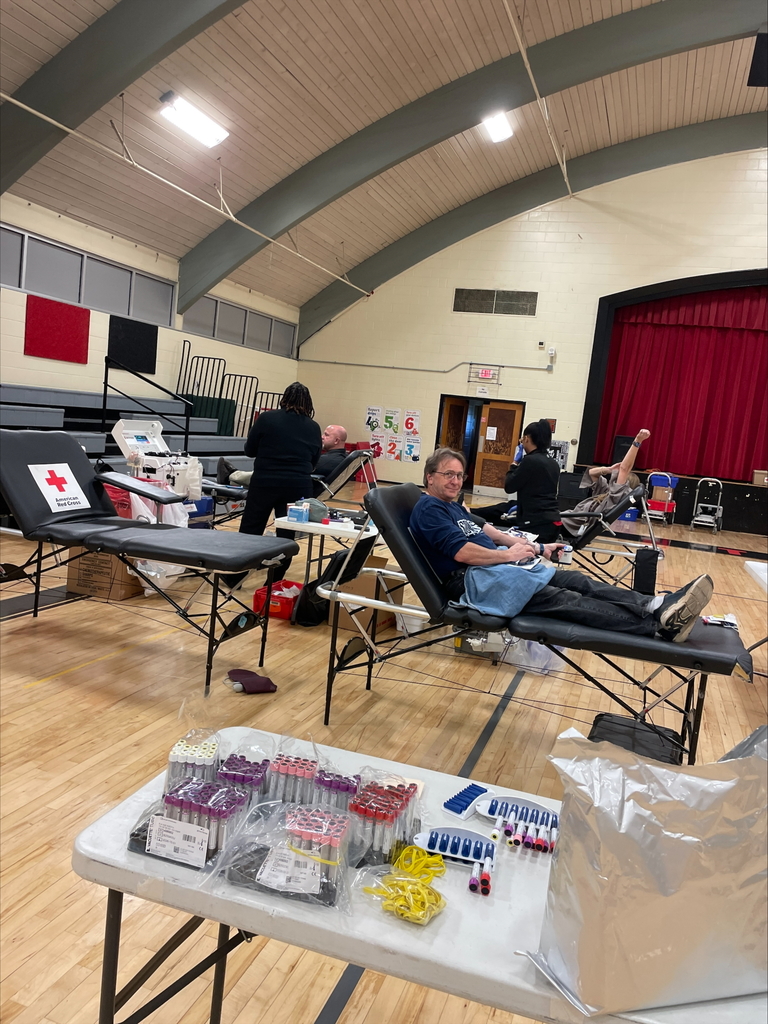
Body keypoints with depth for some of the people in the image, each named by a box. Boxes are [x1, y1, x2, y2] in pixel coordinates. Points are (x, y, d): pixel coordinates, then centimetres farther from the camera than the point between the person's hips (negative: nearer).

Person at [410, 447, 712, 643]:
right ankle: (659, 625, -34)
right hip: (472, 580, -10)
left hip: (496, 565, 10)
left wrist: (528, 547, 13)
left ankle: (657, 606, -24)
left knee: (577, 581, -10)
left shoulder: (452, 505, 23)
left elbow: (483, 531, 25)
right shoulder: (428, 509, -9)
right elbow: (461, 552, -20)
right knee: (564, 600, -24)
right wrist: (509, 554, -11)